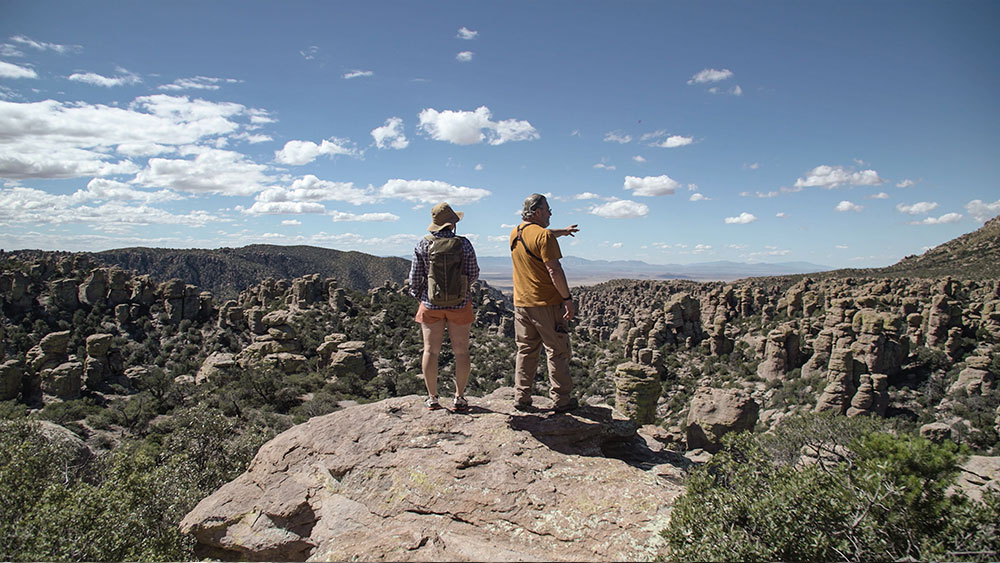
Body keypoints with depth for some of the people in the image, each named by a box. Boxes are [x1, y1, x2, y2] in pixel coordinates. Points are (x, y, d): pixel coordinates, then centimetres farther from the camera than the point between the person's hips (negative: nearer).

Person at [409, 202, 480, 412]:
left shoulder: (423, 244, -6)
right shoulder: (464, 244, -7)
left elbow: (415, 275, -3)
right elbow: (474, 274, 0)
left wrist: (416, 293, 15)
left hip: (431, 304, 1)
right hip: (459, 303, 0)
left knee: (431, 351, 8)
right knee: (461, 351, 8)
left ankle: (432, 398, 13)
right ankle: (459, 397, 12)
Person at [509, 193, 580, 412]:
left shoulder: (515, 234, 12)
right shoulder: (544, 236, -13)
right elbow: (554, 271, -18)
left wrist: (562, 231, 45)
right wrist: (568, 299, -14)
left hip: (521, 303, 7)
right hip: (547, 303, -7)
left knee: (525, 351, 13)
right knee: (557, 352, 4)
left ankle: (521, 398, 15)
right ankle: (561, 400, 10)